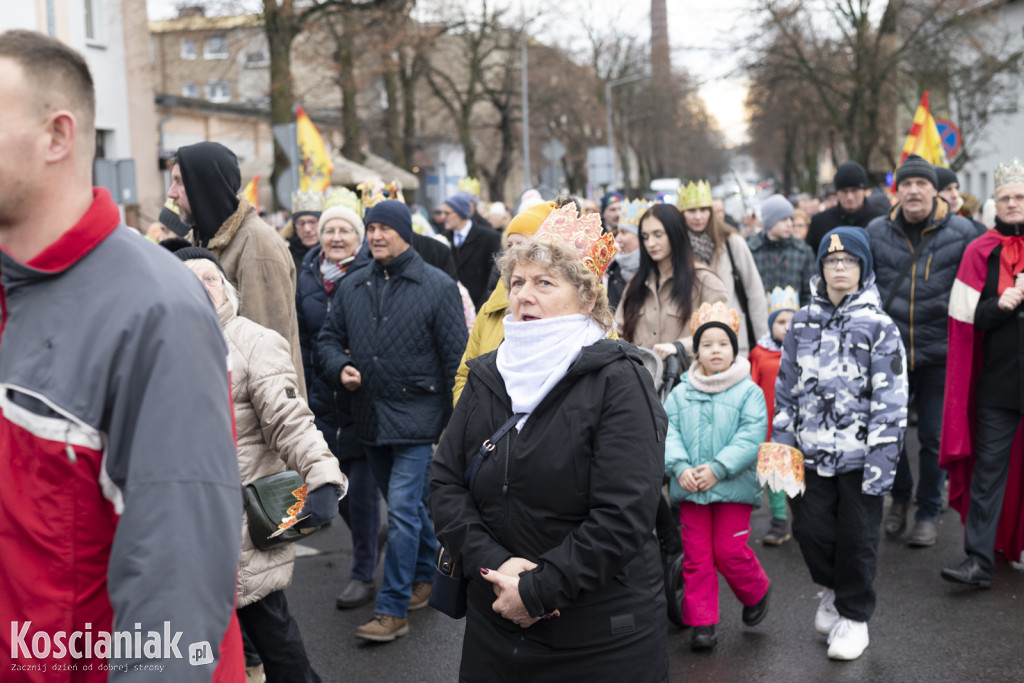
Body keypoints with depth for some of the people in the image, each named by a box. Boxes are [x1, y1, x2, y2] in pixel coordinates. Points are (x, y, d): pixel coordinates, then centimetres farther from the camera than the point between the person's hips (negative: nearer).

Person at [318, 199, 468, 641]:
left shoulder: (437, 286, -6)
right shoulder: (351, 286, 8)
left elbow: (455, 357, -5)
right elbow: (329, 337, 16)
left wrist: (455, 421, -7)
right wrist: (340, 368, -6)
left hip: (417, 416, -5)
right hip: (369, 417, 5)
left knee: (402, 510, -8)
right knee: (410, 505, 19)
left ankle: (393, 609, -1)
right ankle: (426, 577, 37)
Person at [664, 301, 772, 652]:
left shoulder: (749, 392, -3)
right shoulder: (680, 393, 5)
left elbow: (751, 436, -12)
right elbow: (668, 432, -1)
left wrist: (718, 469, -20)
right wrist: (680, 467, -17)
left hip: (733, 488, -3)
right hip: (689, 490, 3)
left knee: (729, 551, -1)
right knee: (696, 556, 6)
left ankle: (756, 592, 30)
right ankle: (701, 622, 16)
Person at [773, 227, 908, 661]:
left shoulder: (879, 327, -6)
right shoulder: (803, 323, 6)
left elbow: (891, 402, -8)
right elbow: (786, 388, 11)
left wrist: (881, 461, -13)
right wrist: (781, 446, 7)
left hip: (859, 456, -3)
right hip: (812, 452, 3)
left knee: (857, 536, 6)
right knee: (809, 527, 6)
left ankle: (854, 616, 26)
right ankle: (831, 588, 36)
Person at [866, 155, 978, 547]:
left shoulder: (961, 232, -3)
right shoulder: (877, 232, 2)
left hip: (939, 354, -2)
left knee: (934, 438, 5)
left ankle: (928, 513, 22)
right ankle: (899, 498, 34)